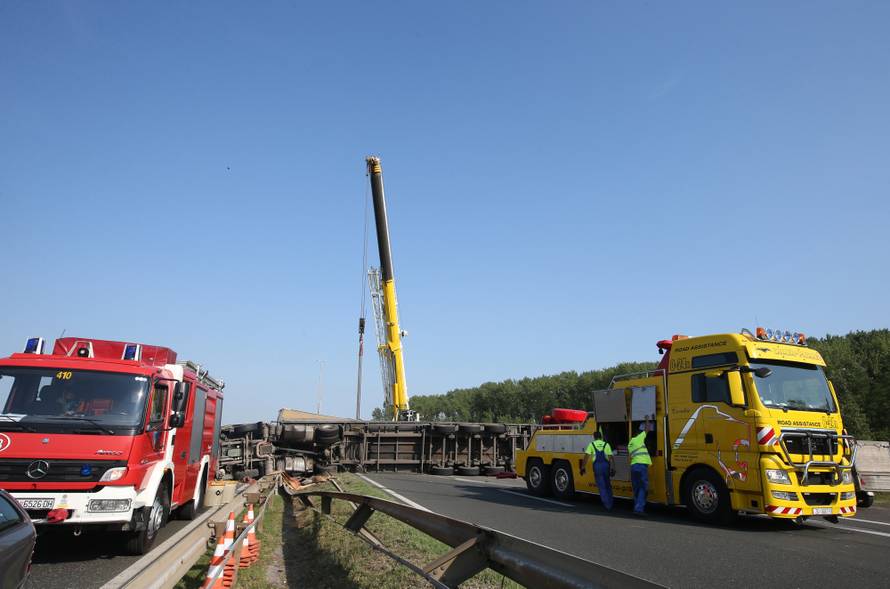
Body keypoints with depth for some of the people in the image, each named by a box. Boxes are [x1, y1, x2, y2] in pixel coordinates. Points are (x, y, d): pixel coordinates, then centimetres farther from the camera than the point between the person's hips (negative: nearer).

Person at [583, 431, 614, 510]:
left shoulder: (591, 444, 8)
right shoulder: (606, 444, 11)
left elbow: (586, 456, -1)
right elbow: (610, 457, 1)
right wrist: (612, 468, -1)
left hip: (597, 465, -2)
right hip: (606, 465, 2)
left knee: (601, 486, 4)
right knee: (608, 485, 18)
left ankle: (607, 505, -1)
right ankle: (610, 504, 19)